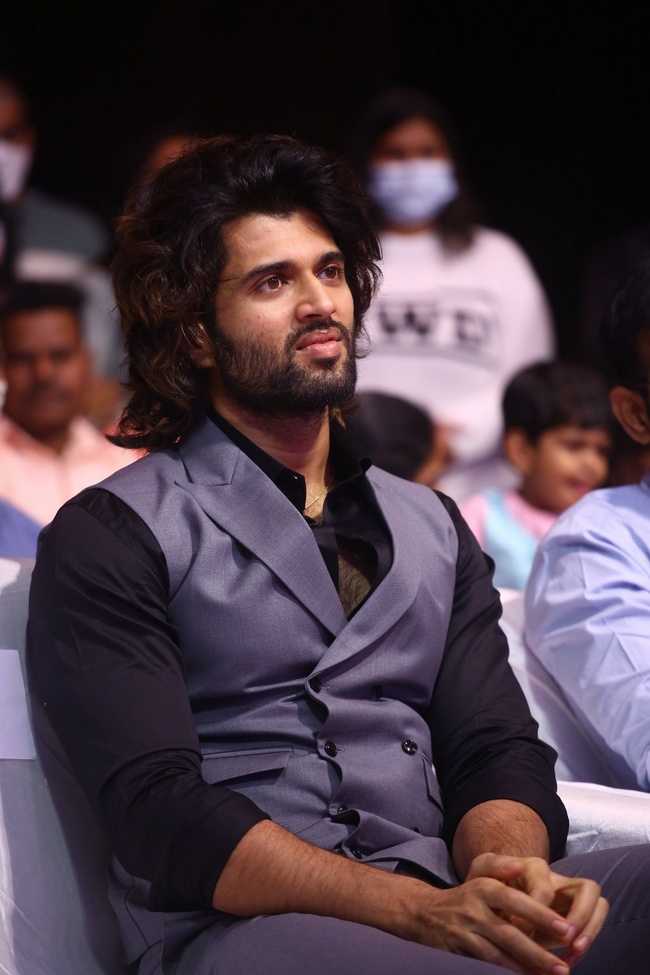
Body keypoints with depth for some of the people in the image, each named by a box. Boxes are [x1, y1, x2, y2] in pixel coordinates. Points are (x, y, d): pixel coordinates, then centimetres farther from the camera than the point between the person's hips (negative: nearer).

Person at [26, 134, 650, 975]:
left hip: (439, 901, 6)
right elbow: (159, 815, -7)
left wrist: (510, 868, -13)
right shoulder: (113, 535, 6)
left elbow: (498, 749, 13)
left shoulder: (431, 527, 24)